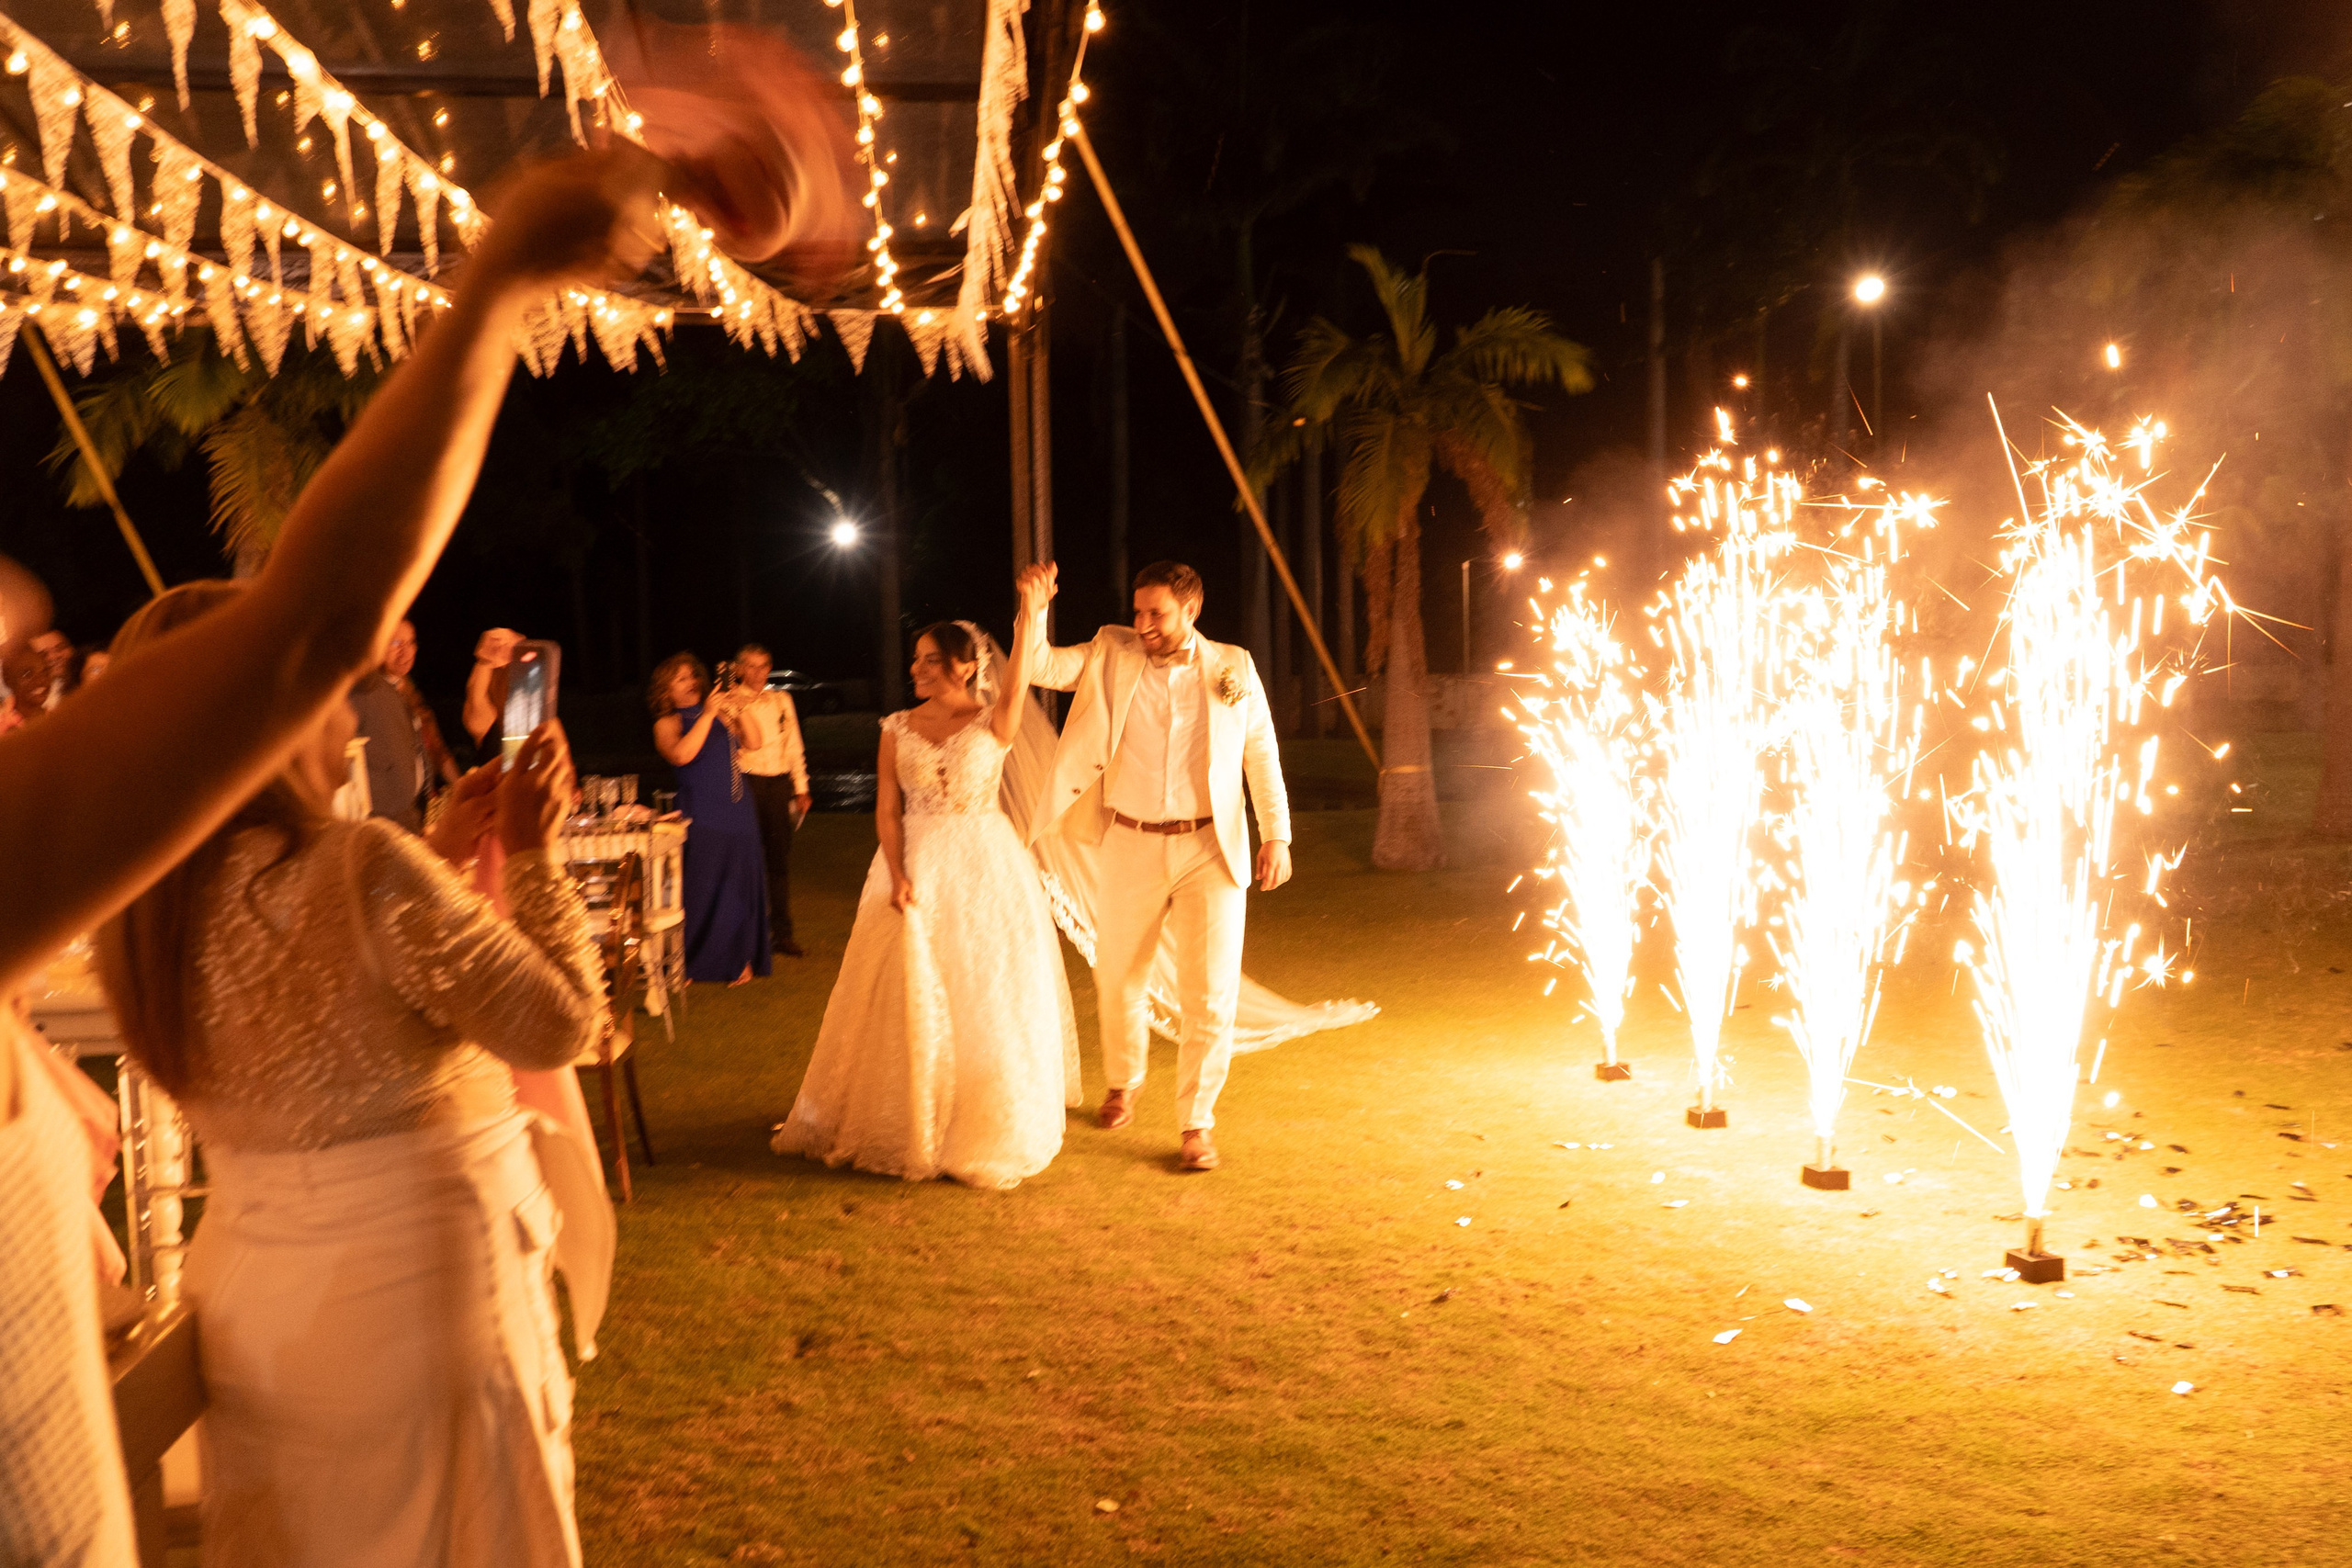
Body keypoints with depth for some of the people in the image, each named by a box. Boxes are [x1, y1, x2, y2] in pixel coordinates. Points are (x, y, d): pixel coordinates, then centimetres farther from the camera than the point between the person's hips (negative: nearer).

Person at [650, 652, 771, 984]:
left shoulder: (720, 713, 14)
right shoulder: (667, 724, 1)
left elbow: (754, 742, 7)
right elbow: (681, 754, -19)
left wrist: (741, 710, -7)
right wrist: (707, 715, -19)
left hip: (738, 811, 5)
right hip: (702, 816, -5)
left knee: (742, 882, 7)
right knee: (702, 886, -5)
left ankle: (741, 959, 17)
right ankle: (688, 964, 4)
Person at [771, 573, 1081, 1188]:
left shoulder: (993, 721, -3)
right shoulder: (898, 728, 4)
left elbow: (1019, 675, -23)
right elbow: (887, 810, -1)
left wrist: (1031, 609, -35)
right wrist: (897, 877, -14)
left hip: (984, 868, -2)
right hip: (915, 866, 2)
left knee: (986, 995, 2)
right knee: (907, 994, 5)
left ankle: (990, 1131, 18)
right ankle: (906, 1123, 21)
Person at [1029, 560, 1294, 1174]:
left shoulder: (1233, 668, 0)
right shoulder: (1112, 655, 0)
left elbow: (1262, 752, 6)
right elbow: (1043, 666, -8)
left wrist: (1277, 835, 3)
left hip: (1209, 850, -1)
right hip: (1130, 848, 2)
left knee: (1210, 995, -3)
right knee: (1119, 979, 16)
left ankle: (1196, 1124, 12)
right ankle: (1123, 1080, 44)